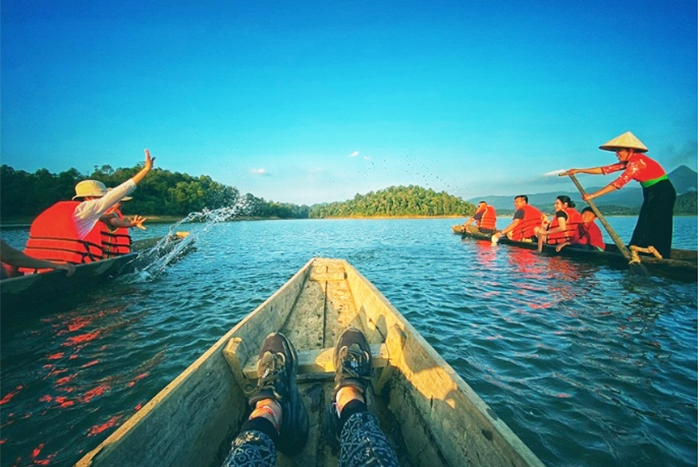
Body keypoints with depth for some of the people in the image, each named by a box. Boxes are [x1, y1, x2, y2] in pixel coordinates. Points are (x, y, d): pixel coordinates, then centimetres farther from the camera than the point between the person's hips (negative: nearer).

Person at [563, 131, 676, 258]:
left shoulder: (637, 161, -21)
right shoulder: (629, 161, 6)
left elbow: (619, 182, -28)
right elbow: (606, 169, 4)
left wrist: (593, 195, -31)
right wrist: (579, 170, 1)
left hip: (662, 193, -9)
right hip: (652, 194, 9)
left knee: (654, 229, -6)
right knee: (645, 228, 9)